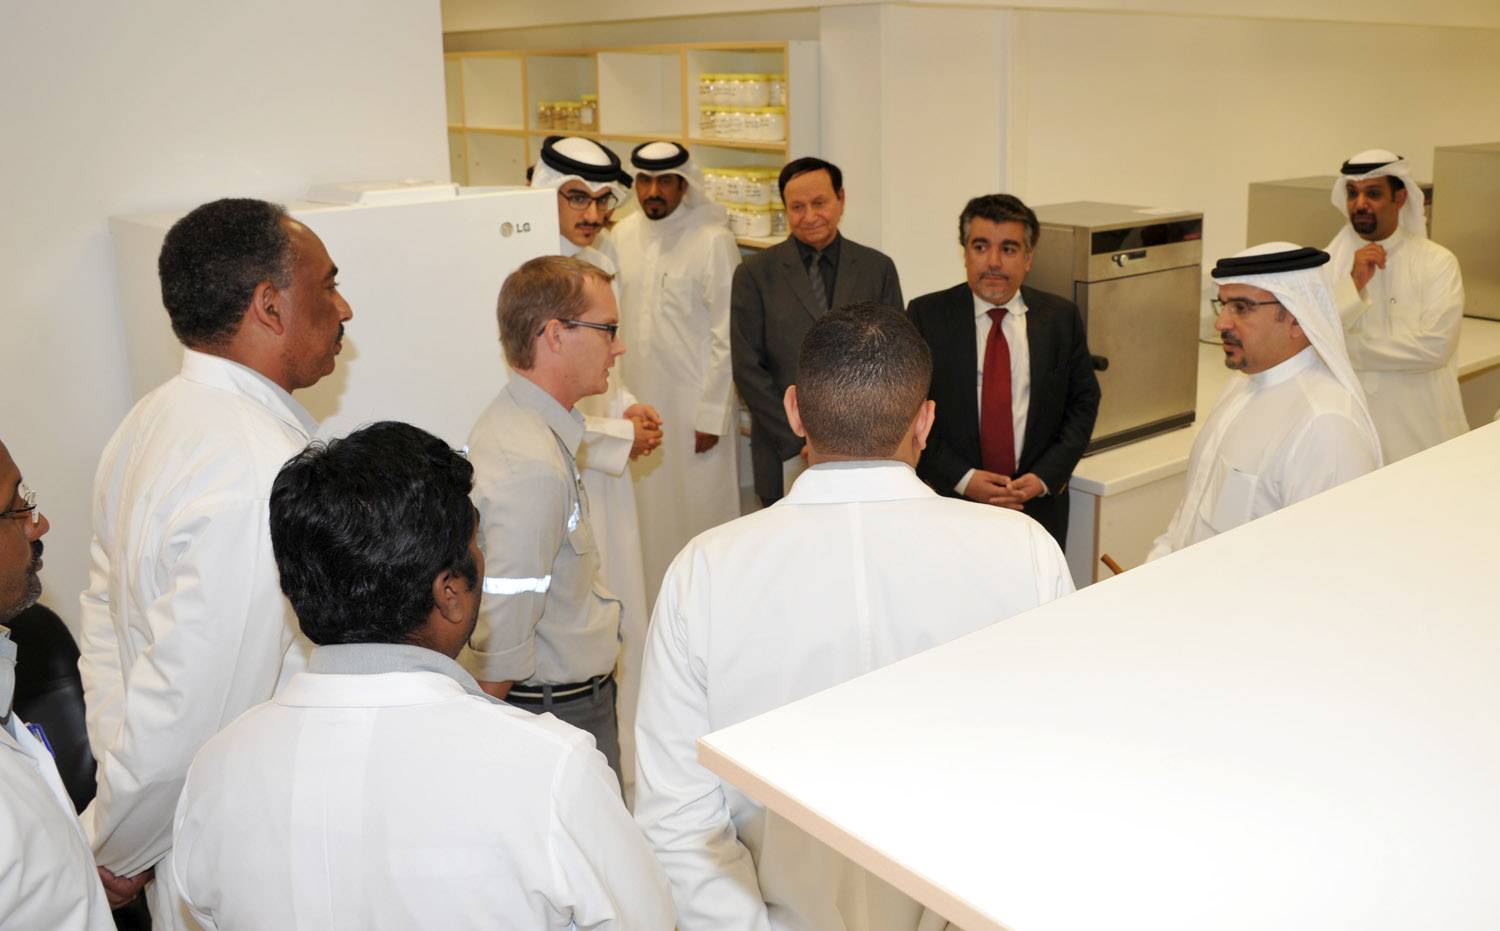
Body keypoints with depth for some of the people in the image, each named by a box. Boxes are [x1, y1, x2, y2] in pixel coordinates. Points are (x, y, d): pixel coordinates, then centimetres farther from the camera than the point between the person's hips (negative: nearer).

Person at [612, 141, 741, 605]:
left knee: (700, 505, 3)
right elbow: (614, 316, 13)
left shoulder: (712, 240, -12)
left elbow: (727, 335, -11)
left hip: (693, 398, -5)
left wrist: (712, 413, -12)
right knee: (647, 504, 14)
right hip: (637, 396, 5)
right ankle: (651, 598, 30)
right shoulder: (623, 235, 5)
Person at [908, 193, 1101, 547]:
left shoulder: (1061, 317, 3)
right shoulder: (926, 315, -3)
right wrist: (962, 478, -13)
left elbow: (1083, 403, 6)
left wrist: (1045, 477, -7)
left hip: (1038, 506, 2)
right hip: (950, 499, -1)